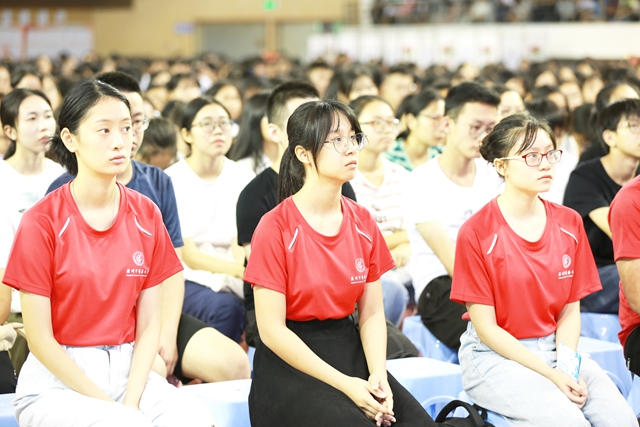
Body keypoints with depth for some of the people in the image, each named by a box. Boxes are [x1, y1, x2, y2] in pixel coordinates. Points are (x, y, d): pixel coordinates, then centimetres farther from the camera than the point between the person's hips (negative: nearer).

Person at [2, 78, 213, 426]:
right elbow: (40, 339, -8)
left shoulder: (146, 215, 4)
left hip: (128, 371, 4)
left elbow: (148, 325, 4)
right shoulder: (42, 222, -9)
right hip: (57, 379, -4)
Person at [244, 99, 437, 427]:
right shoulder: (276, 228, -10)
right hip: (290, 363, -5)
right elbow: (272, 330, -12)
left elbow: (371, 313, 8)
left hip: (350, 351, 5)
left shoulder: (363, 223, 7)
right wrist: (345, 385, -17)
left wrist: (377, 376, -10)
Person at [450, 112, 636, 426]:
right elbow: (486, 327, -10)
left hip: (555, 348, 5)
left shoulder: (569, 224, 5)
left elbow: (570, 310, 6)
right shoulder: (476, 233, -10)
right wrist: (551, 375, -16)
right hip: (497, 355, -4)